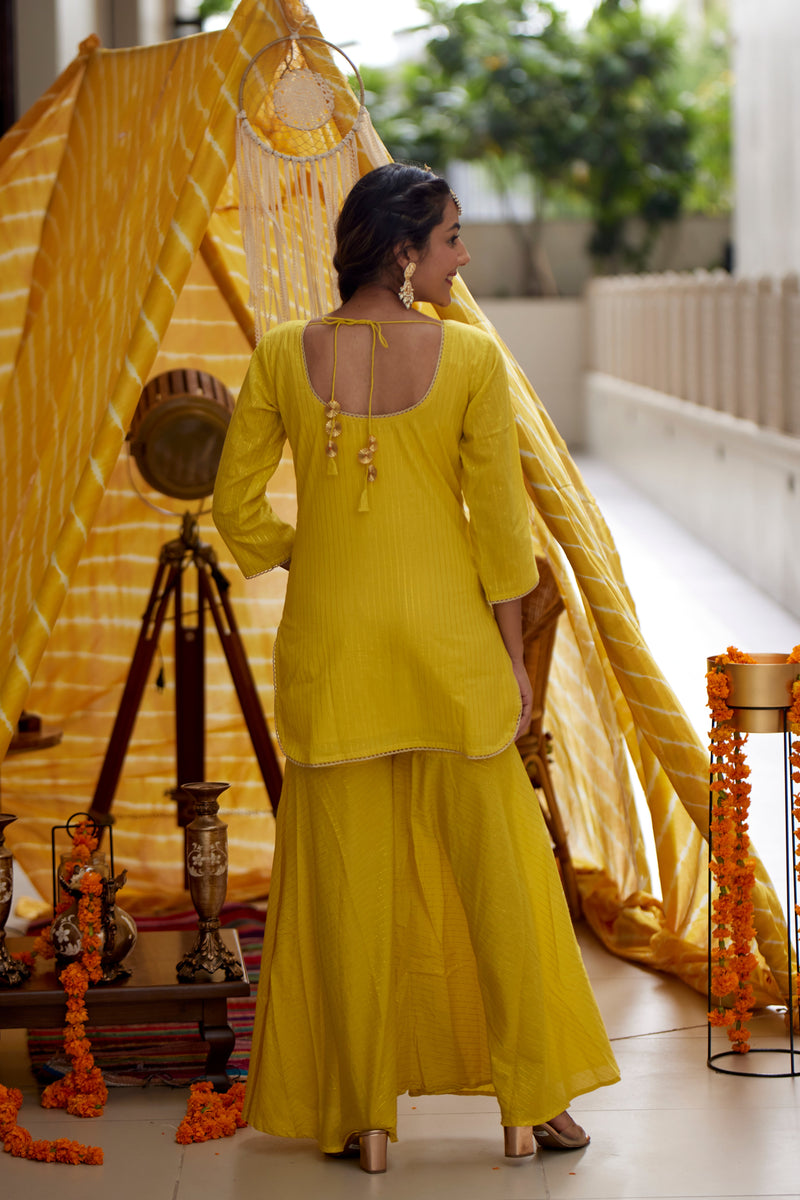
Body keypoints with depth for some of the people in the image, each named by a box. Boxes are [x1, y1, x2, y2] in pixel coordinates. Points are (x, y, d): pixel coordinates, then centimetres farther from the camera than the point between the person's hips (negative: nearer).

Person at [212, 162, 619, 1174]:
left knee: (347, 875, 9)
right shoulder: (470, 357, -9)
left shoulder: (284, 356, -3)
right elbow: (500, 519, -6)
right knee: (493, 869, 11)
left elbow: (238, 508, 1)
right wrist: (513, 659, 2)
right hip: (447, 636, -1)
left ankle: (363, 1117, 15)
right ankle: (529, 1102, 19)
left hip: (330, 639, 1)